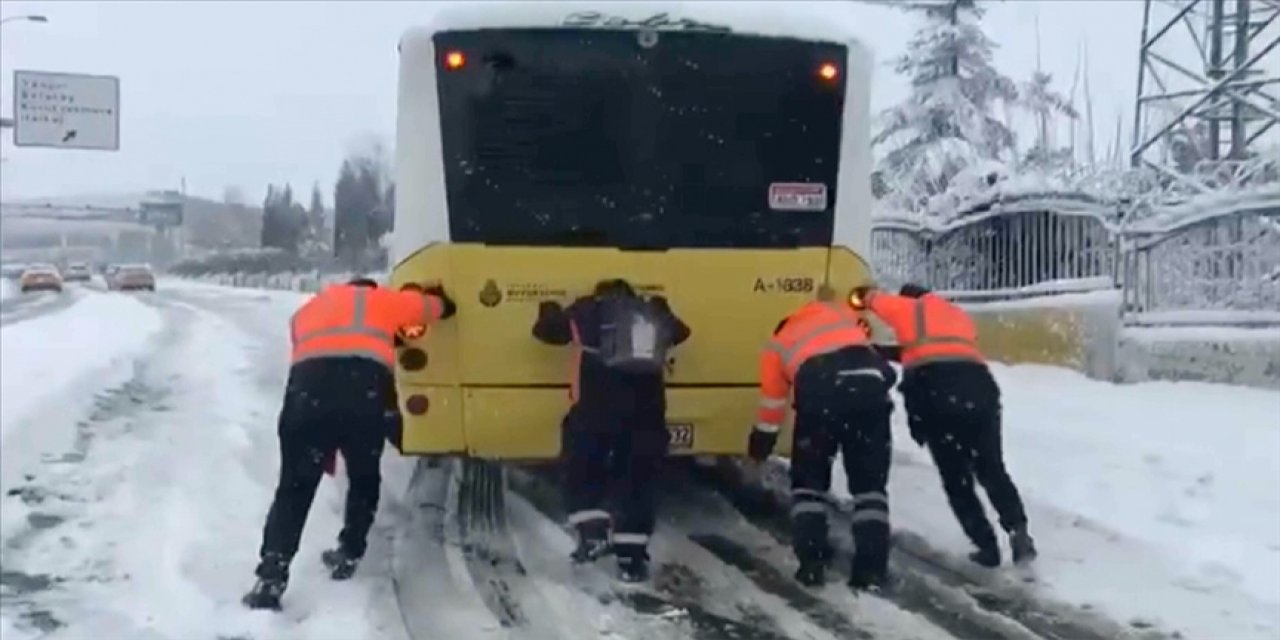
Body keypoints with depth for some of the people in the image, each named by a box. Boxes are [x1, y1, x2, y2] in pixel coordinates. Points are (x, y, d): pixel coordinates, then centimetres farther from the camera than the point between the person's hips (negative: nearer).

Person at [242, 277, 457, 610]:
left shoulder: (309, 309, 37)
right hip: (367, 390, -1)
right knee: (364, 481, 26)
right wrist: (436, 295, 69)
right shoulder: (384, 300, 32)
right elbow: (438, 307, 44)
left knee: (294, 490, 8)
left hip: (309, 389, 1)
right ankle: (348, 555, 28)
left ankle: (270, 579, -2)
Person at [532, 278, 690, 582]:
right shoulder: (654, 314, 24)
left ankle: (592, 531, 4)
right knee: (638, 480, 12)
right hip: (646, 410, 2)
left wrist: (549, 312, 50)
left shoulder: (587, 310, 17)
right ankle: (632, 555, 6)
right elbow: (680, 331, 44)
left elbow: (547, 329, 27)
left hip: (596, 408, -2)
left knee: (582, 467, 18)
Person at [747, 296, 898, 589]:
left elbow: (772, 401, 32)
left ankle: (811, 563, 10)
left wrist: (760, 445, 43)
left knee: (808, 478, 19)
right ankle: (872, 568, 8)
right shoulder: (840, 311, 36)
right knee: (870, 483, 14)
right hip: (869, 382, 1)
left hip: (819, 391, -1)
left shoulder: (778, 343, 30)